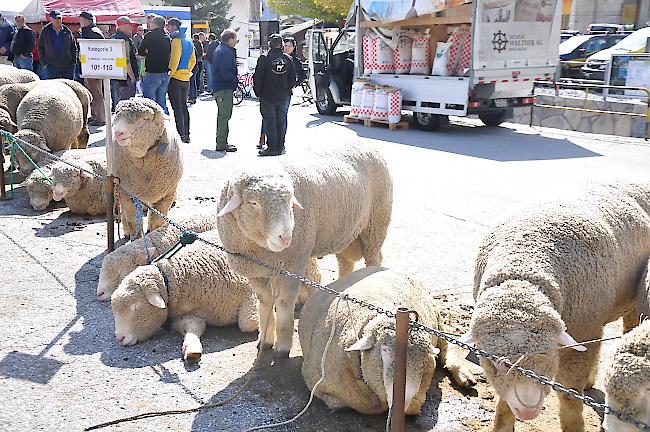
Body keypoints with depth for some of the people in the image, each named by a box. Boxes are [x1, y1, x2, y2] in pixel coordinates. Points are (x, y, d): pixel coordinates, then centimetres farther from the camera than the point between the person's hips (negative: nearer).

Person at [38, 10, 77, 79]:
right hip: (52, 67, -1)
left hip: (68, 66, 1)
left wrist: (73, 61, 5)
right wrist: (44, 63, 3)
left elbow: (73, 48, 13)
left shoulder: (67, 31, 7)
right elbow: (40, 48, 9)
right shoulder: (45, 31, 4)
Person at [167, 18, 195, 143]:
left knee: (177, 107, -6)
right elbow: (193, 60, 17)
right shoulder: (189, 42, 13)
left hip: (175, 78, -8)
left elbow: (174, 61, -19)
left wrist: (169, 74, -13)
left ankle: (181, 135, -7)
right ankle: (186, 134, 14)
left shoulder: (176, 41, -13)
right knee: (184, 106, 12)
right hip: (186, 79, 8)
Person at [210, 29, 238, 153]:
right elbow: (226, 72, -23)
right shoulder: (226, 52, -15)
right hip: (225, 88, -10)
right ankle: (221, 144, -5)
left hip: (217, 87, 11)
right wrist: (235, 81, -10)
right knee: (224, 115, -7)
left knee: (223, 115, 17)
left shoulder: (218, 49, 17)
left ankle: (222, 142, 24)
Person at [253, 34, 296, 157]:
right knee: (281, 122, 10)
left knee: (269, 122, 0)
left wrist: (258, 93, 2)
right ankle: (280, 147, 13)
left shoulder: (265, 58, -8)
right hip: (283, 97, 4)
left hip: (267, 96, -3)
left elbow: (257, 78, -8)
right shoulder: (288, 59, 3)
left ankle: (272, 148, -2)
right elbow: (293, 79, 6)